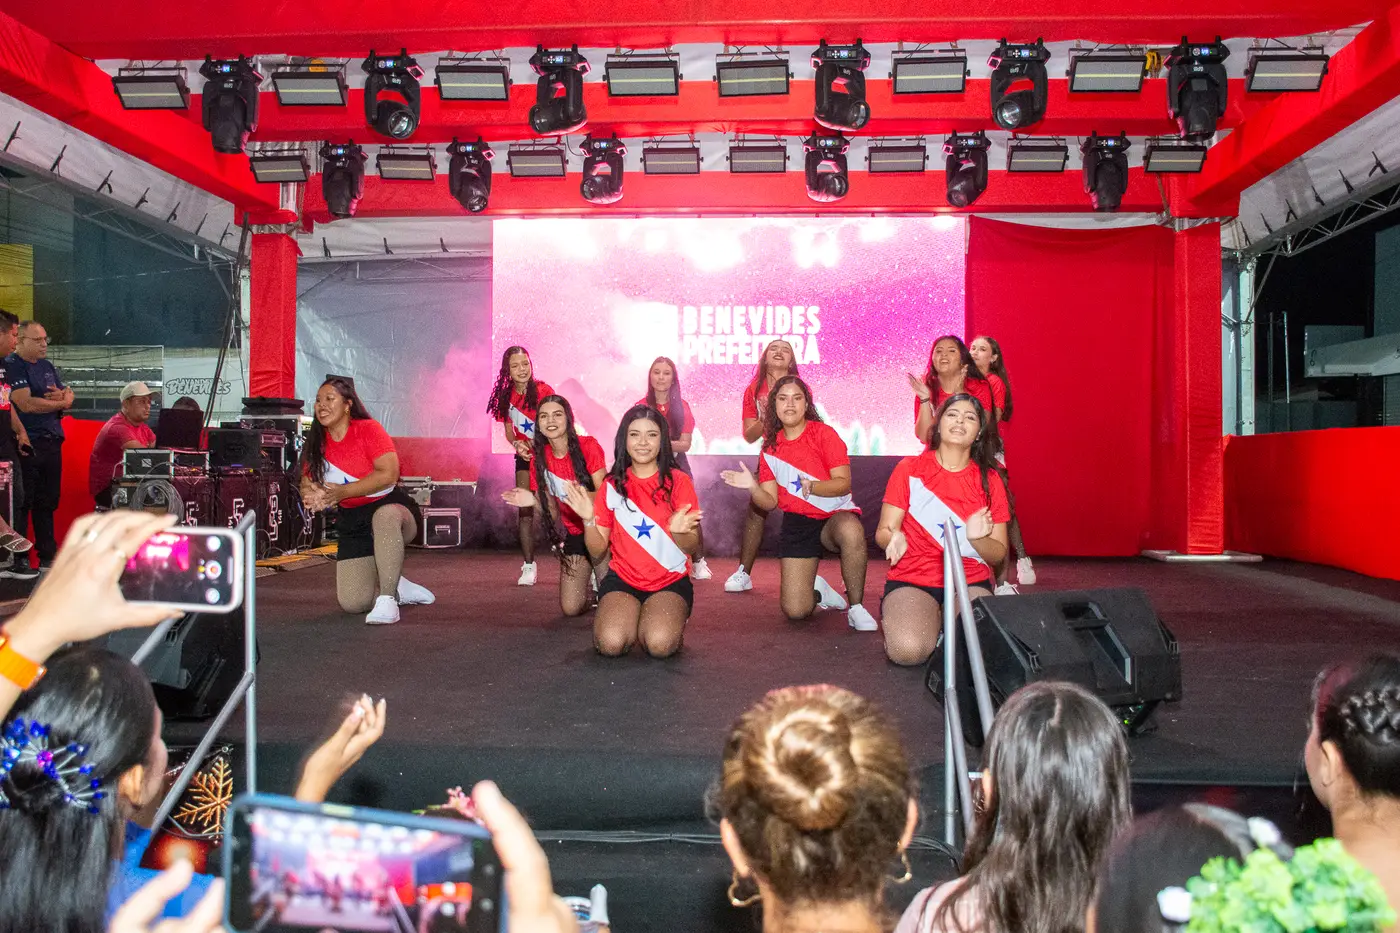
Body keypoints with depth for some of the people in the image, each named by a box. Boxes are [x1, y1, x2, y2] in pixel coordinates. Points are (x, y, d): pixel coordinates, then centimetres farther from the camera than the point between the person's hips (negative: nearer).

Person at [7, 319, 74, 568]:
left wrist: (62, 394, -7)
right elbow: (26, 404, -18)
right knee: (22, 502, -3)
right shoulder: (11, 366, -8)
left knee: (47, 501, 13)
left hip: (51, 442, 8)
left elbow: (70, 396, 17)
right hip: (27, 444, -8)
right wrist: (60, 402, -4)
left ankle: (48, 554, 20)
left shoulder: (47, 366, 17)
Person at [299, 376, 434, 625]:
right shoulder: (316, 443, 4)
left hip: (390, 507, -5)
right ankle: (398, 588, 21)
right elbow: (306, 486, 4)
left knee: (384, 516, -45)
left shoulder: (368, 429, -11)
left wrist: (341, 491, -25)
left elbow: (388, 474, -23)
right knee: (352, 602, -10)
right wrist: (313, 496, -21)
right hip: (352, 523, 5)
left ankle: (387, 599, -36)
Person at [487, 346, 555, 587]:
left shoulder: (543, 390, -12)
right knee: (525, 510, 1)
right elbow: (508, 430, 4)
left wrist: (536, 444, -29)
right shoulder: (506, 396, 0)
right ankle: (528, 565, 5)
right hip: (525, 457, 4)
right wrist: (516, 444, -17)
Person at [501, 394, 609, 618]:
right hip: (573, 534, 4)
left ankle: (599, 574, 21)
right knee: (571, 608, -4)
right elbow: (551, 507, 2)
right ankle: (589, 575, 26)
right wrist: (534, 501, -19)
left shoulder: (588, 445, -15)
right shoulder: (539, 457, -2)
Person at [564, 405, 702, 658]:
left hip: (671, 581, -1)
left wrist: (679, 531, -26)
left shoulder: (678, 481, -2)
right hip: (622, 580, 1)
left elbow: (692, 548, -4)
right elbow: (597, 550, 3)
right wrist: (588, 520, -16)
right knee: (611, 643, -27)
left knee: (660, 644, -29)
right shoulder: (612, 485, 3)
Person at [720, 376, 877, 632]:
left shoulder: (823, 433, -6)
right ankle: (819, 591, 30)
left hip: (835, 516, -3)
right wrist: (752, 487, -20)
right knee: (795, 611, -8)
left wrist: (812, 486, -32)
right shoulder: (770, 446, 5)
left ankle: (856, 608, -22)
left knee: (851, 531, -43)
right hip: (797, 524, 3)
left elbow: (844, 483, -15)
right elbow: (769, 502, 1)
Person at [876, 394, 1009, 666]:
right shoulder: (910, 469, 1)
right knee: (908, 650, -30)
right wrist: (894, 538, -25)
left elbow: (999, 554, 5)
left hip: (970, 583, 2)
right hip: (912, 581, -2)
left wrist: (977, 538, -18)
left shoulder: (990, 480, 6)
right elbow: (883, 532, 0)